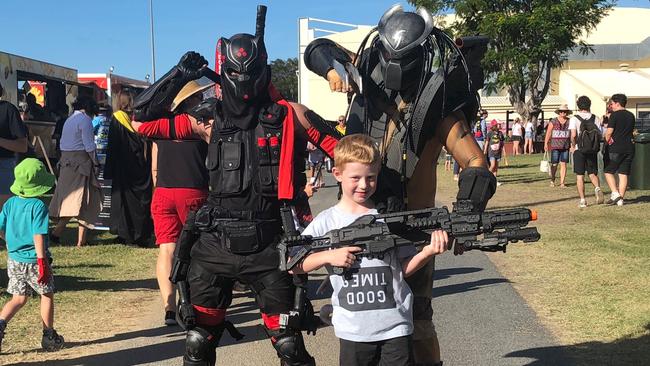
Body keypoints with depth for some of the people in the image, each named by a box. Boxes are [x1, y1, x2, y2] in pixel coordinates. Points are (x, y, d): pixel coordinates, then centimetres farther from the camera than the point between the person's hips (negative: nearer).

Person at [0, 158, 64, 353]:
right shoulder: (38, 206, -16)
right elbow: (38, 236, -21)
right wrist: (42, 261, -20)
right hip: (33, 259, -5)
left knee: (19, 299, 15)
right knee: (47, 295, 13)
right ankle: (49, 337, 19)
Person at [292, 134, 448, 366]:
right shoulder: (326, 222, -1)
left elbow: (404, 268, 3)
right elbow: (292, 266, -1)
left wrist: (428, 252, -14)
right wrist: (329, 256, -13)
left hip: (396, 326, 0)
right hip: (353, 330, 0)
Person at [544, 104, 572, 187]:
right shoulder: (553, 122, 1)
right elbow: (548, 133, 1)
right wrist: (546, 144, -6)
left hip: (566, 146, 1)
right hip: (555, 146, -1)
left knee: (563, 164, -1)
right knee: (554, 164, 1)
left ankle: (562, 183, 3)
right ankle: (552, 181, 19)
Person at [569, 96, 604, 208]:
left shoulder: (574, 119, -6)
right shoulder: (595, 118, 2)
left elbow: (573, 135, -16)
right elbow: (600, 135, -3)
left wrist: (573, 146, 0)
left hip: (579, 150, -2)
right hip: (593, 150, 2)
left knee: (580, 175, 5)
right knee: (593, 173, 13)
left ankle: (582, 200, 2)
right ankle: (597, 188, -17)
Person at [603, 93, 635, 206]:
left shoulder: (614, 115, -9)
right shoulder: (631, 116, 12)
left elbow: (609, 132, -12)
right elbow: (631, 131, 18)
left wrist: (607, 141, 4)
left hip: (616, 148, -6)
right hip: (629, 148, 6)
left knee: (608, 171, 6)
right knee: (623, 174, 7)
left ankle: (615, 194, -8)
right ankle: (621, 199, 6)